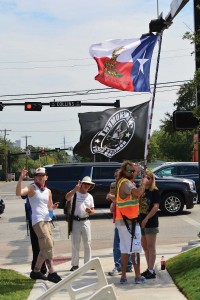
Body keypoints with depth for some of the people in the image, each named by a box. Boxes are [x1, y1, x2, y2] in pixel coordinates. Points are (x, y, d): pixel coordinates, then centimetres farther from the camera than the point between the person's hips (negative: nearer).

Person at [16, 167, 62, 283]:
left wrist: (53, 207, 1)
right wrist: (21, 179, -34)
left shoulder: (48, 191, 14)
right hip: (38, 220, -8)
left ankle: (36, 271, 23)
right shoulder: (32, 188, -5)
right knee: (48, 246, -16)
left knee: (45, 247, 12)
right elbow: (19, 193, -25)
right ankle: (52, 273, -16)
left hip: (47, 220, 8)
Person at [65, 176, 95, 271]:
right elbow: (67, 197, -25)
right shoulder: (74, 193, -2)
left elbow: (93, 211, 15)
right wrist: (75, 189, -36)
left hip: (86, 221, 4)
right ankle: (75, 264, 7)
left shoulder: (90, 196, 12)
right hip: (75, 221, -4)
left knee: (87, 243, 6)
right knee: (75, 244, 1)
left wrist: (90, 211, -9)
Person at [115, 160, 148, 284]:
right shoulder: (125, 183, -16)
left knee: (125, 250, 13)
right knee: (135, 249, -4)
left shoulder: (123, 182, 14)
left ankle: (123, 276, 16)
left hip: (122, 221, 10)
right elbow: (138, 192, -34)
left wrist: (137, 171, 25)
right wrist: (143, 182, -17)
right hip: (130, 222, -10)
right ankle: (138, 276, -1)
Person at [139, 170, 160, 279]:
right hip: (141, 221, 7)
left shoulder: (155, 191, -7)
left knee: (151, 247, -3)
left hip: (151, 222, -7)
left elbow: (156, 206, -16)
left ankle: (151, 271, 0)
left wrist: (146, 218, -21)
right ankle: (149, 269, 22)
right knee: (145, 246, 12)